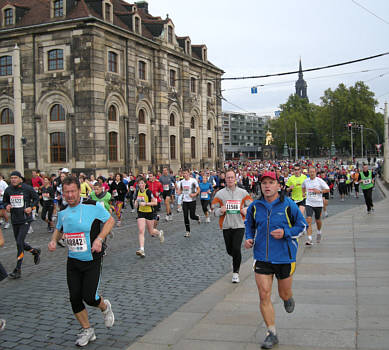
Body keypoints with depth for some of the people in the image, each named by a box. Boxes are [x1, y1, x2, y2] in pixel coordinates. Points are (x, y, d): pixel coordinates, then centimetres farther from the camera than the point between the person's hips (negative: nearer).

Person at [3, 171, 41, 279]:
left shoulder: (27, 188, -7)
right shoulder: (8, 190, 3)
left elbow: (36, 198, 5)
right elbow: (5, 201, 17)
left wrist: (31, 207, -11)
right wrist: (7, 206, -5)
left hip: (25, 219, -5)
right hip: (14, 220, 5)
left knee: (19, 242, -12)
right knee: (19, 243, 12)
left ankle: (18, 270, -5)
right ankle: (35, 251, 42)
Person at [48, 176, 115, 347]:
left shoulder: (92, 206, -12)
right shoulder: (62, 213, 5)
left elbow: (110, 220, -3)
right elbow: (58, 229, 23)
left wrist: (99, 238, -16)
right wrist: (53, 240, 1)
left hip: (92, 260, -5)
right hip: (73, 261, 5)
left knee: (89, 297, -10)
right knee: (75, 298, 3)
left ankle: (105, 307, 27)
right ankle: (87, 331, 23)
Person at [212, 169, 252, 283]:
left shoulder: (243, 193, 3)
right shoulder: (220, 194, 3)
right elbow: (215, 210, 5)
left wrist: (245, 210, -11)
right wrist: (220, 210, -17)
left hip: (239, 225, -1)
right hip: (226, 226, 2)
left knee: (236, 249, -11)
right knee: (229, 250, 9)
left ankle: (236, 273, 5)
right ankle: (236, 259, 45)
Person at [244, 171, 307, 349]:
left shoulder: (288, 205, -7)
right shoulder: (255, 206, 1)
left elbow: (302, 225, 1)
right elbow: (249, 225, 18)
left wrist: (285, 233, -15)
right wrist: (249, 238, -1)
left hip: (284, 257, -1)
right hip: (261, 257, 2)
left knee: (284, 293, 13)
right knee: (264, 296, -5)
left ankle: (288, 298, 52)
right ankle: (271, 333, 10)